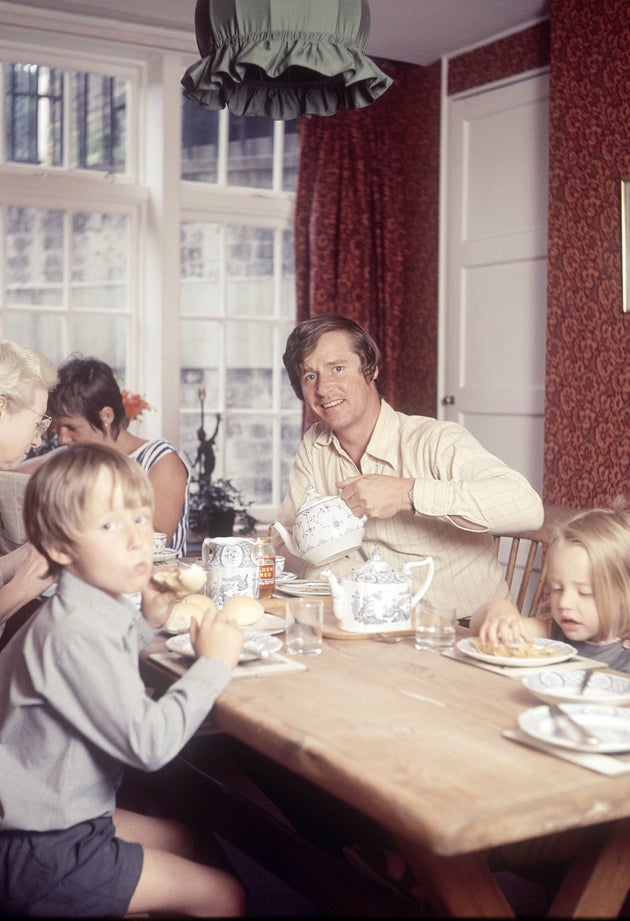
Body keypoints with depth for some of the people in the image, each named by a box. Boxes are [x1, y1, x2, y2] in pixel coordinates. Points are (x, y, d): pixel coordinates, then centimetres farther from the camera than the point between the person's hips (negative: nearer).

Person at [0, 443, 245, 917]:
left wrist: (148, 624, 7)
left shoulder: (101, 607, 1)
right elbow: (149, 743, -29)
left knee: (189, 839, 27)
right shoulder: (77, 633, -28)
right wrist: (213, 664, -18)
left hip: (68, 814, 9)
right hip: (39, 854, -9)